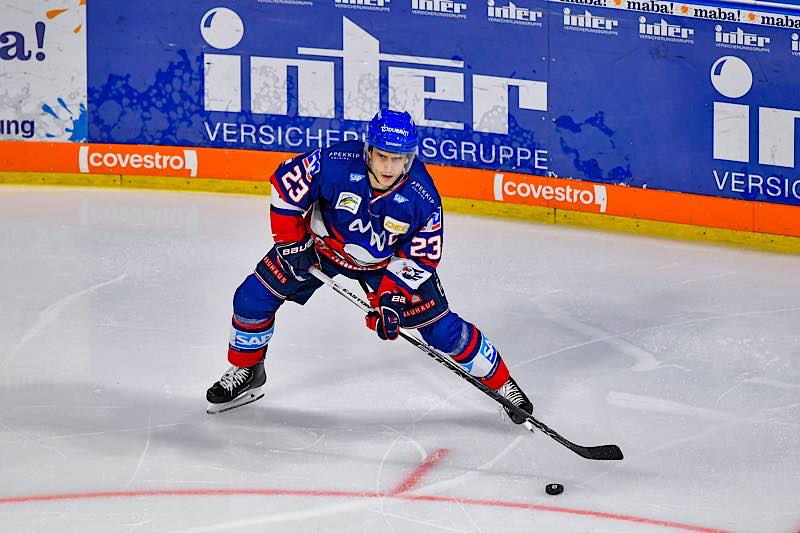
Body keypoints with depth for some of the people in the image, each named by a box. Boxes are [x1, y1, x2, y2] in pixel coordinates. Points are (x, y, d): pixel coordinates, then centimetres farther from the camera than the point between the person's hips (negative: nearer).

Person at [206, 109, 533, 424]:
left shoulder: (423, 197, -29)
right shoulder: (336, 164, -34)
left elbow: (421, 257, -17)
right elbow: (285, 184, -19)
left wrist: (392, 296, -28)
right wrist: (291, 243, -15)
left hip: (387, 260, -1)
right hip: (321, 244, 1)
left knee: (441, 326, -6)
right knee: (252, 299, -6)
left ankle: (500, 382, 15)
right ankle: (245, 373, 19)